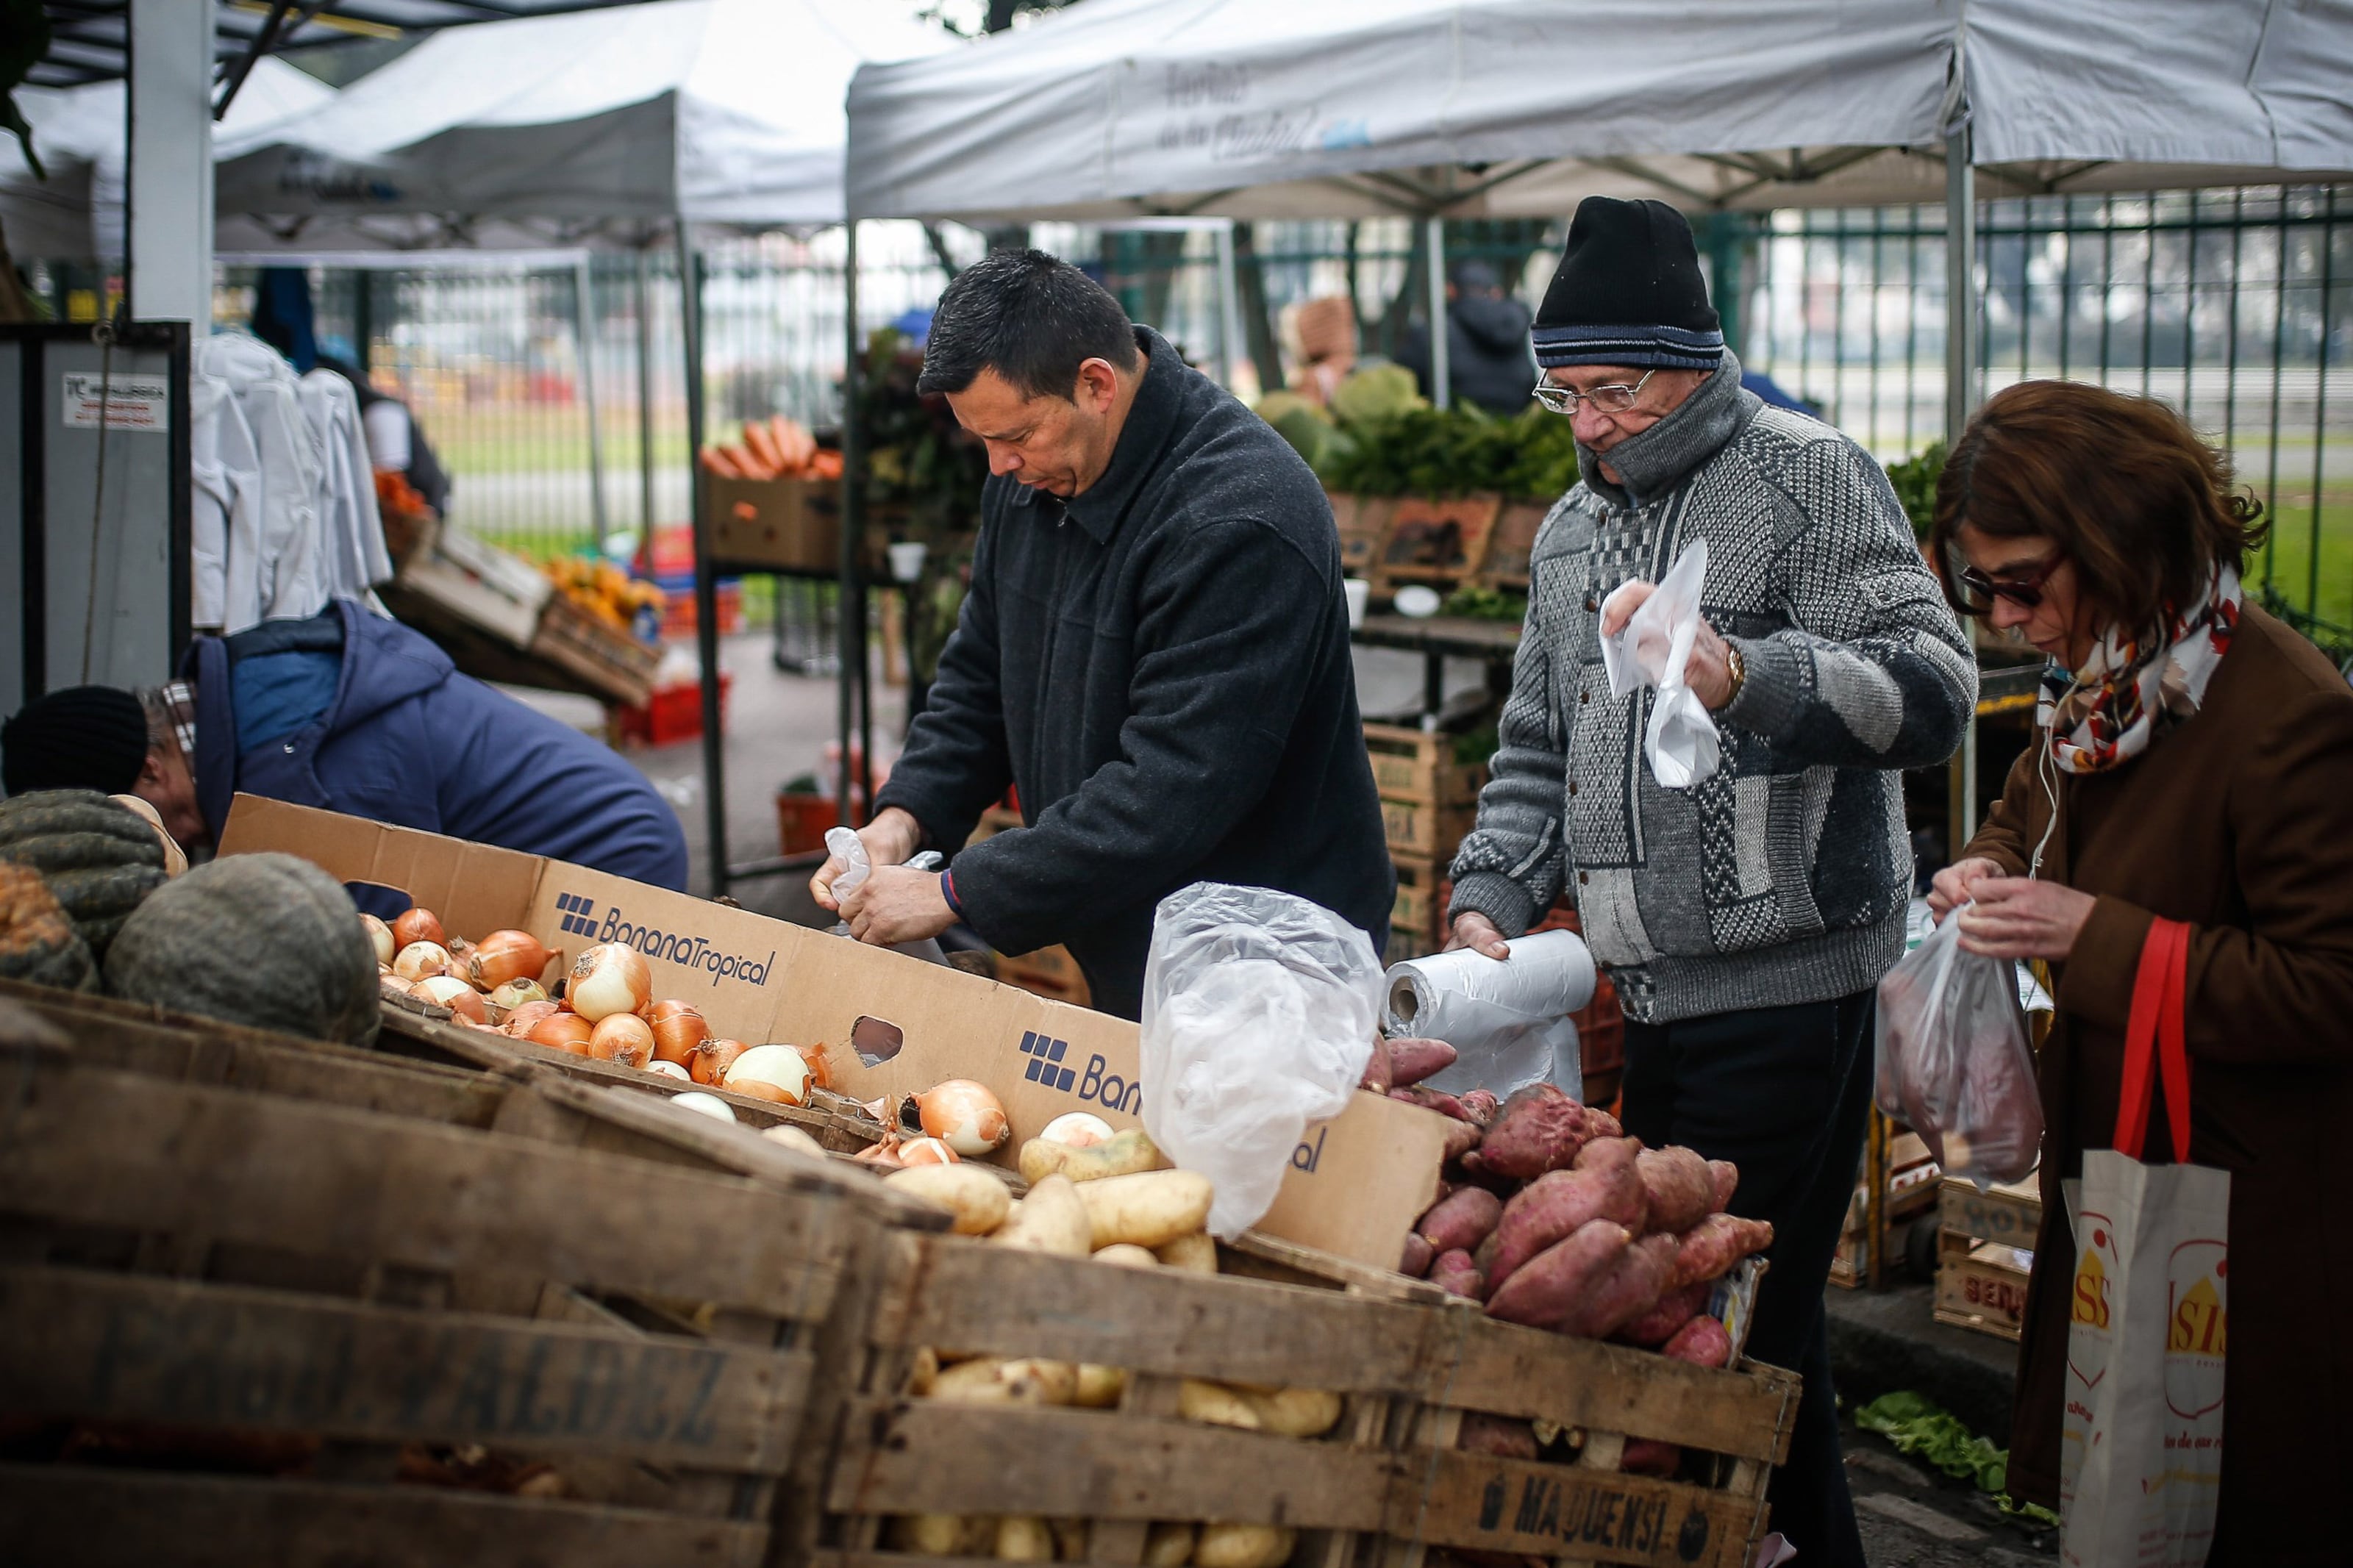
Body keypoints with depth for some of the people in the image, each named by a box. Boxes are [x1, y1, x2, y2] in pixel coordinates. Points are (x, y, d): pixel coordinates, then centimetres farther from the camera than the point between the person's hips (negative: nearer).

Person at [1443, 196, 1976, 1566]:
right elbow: (1538, 747, 25)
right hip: (1655, 983, 8)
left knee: (1744, 1311, -7)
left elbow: (1933, 690, -16)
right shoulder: (1573, 530, 18)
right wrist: (1492, 900, 10)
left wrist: (1747, 677, -31)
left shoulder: (1808, 476, -5)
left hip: (1787, 979, -8)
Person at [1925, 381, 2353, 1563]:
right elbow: (2034, 806, 26)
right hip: (2108, 1166, 8)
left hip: (2246, 1220, -8)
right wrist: (1993, 868, 1)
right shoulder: (2100, 688, 5)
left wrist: (2095, 936, -26)